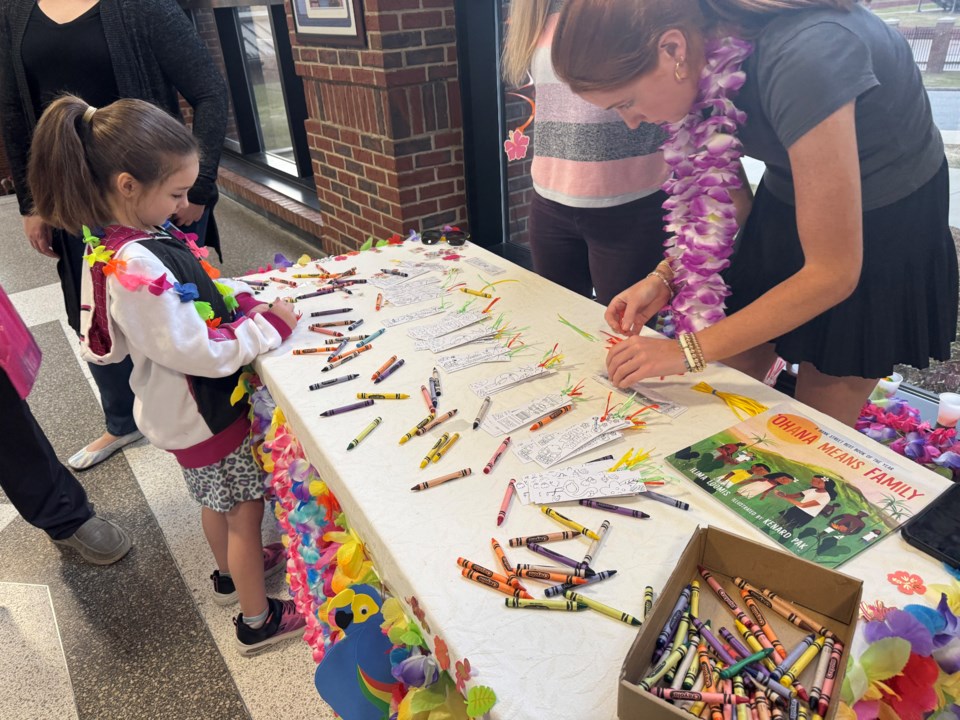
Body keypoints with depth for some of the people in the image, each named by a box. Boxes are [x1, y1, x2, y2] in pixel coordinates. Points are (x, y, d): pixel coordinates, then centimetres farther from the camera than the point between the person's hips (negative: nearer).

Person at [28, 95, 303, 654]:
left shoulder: (141, 233, -6)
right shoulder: (136, 270, -34)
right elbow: (201, 354, -31)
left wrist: (244, 299, -4)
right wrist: (271, 326, -23)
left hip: (190, 404, 9)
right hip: (203, 413, -9)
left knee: (218, 499, 30)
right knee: (245, 505, 11)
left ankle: (233, 565, 56)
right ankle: (258, 619, 32)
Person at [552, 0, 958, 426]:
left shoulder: (803, 59, -36)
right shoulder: (705, 44, -16)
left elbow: (832, 272, -31)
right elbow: (727, 196, -3)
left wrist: (689, 351, -29)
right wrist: (669, 277, -17)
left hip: (884, 224, -5)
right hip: (783, 203, 6)